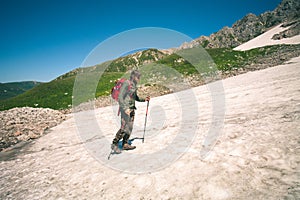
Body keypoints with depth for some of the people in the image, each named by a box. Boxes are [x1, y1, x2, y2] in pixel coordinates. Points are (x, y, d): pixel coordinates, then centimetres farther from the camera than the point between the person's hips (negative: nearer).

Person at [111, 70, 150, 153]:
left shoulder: (134, 85, 14)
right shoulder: (126, 84, -12)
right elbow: (120, 97, -17)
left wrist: (144, 99, 12)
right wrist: (125, 108, -24)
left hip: (132, 109, 9)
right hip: (125, 109, -9)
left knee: (130, 127, 9)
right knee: (124, 128, -10)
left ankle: (125, 144, 18)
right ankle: (114, 144, 2)